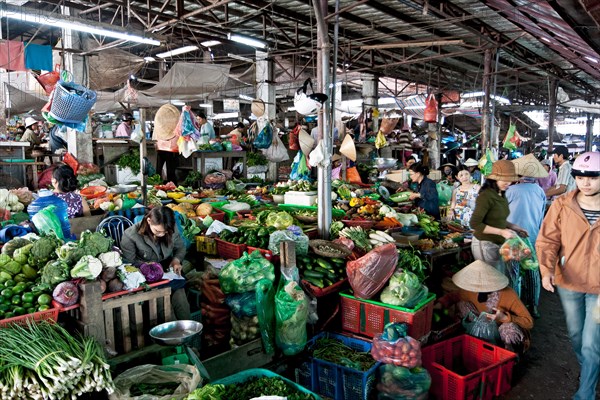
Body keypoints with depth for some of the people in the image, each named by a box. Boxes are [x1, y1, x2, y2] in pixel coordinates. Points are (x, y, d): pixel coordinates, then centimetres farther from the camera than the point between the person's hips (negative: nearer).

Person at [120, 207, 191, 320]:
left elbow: (181, 247, 11)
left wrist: (176, 260, -9)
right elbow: (129, 261, -8)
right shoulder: (130, 235, -15)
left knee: (181, 302, -20)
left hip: (168, 271, 3)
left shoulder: (172, 229, -6)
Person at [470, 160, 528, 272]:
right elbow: (475, 224, -20)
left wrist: (513, 226, 4)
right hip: (485, 245, -8)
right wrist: (501, 231, -21)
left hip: (498, 244, 8)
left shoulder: (501, 195, 6)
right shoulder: (486, 196, -18)